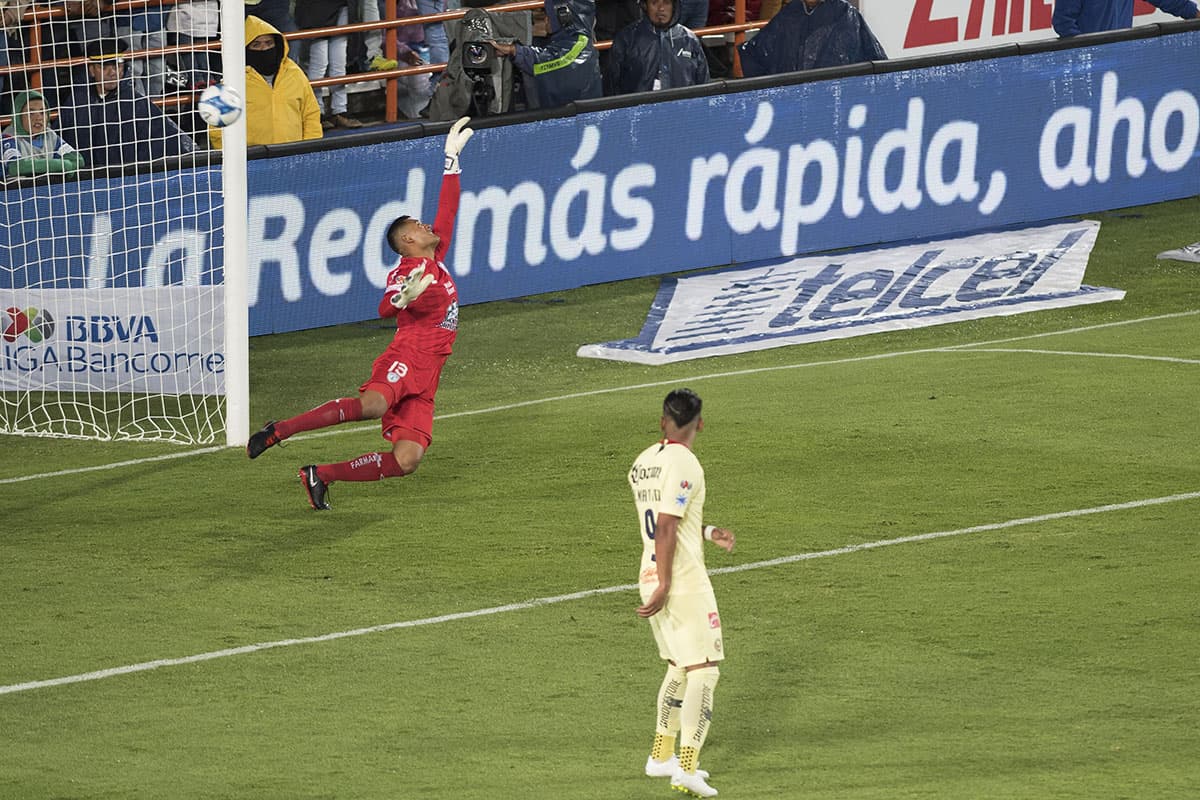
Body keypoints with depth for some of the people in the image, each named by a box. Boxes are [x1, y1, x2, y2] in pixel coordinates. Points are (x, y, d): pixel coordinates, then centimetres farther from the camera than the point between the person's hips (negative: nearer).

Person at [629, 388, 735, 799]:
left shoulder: (641, 464, 11)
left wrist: (709, 531, 18)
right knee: (704, 670, -6)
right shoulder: (684, 464, -14)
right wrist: (665, 587, -20)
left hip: (650, 576, 8)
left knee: (679, 667, 22)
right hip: (685, 580, -8)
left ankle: (661, 755, 26)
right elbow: (666, 529, -20)